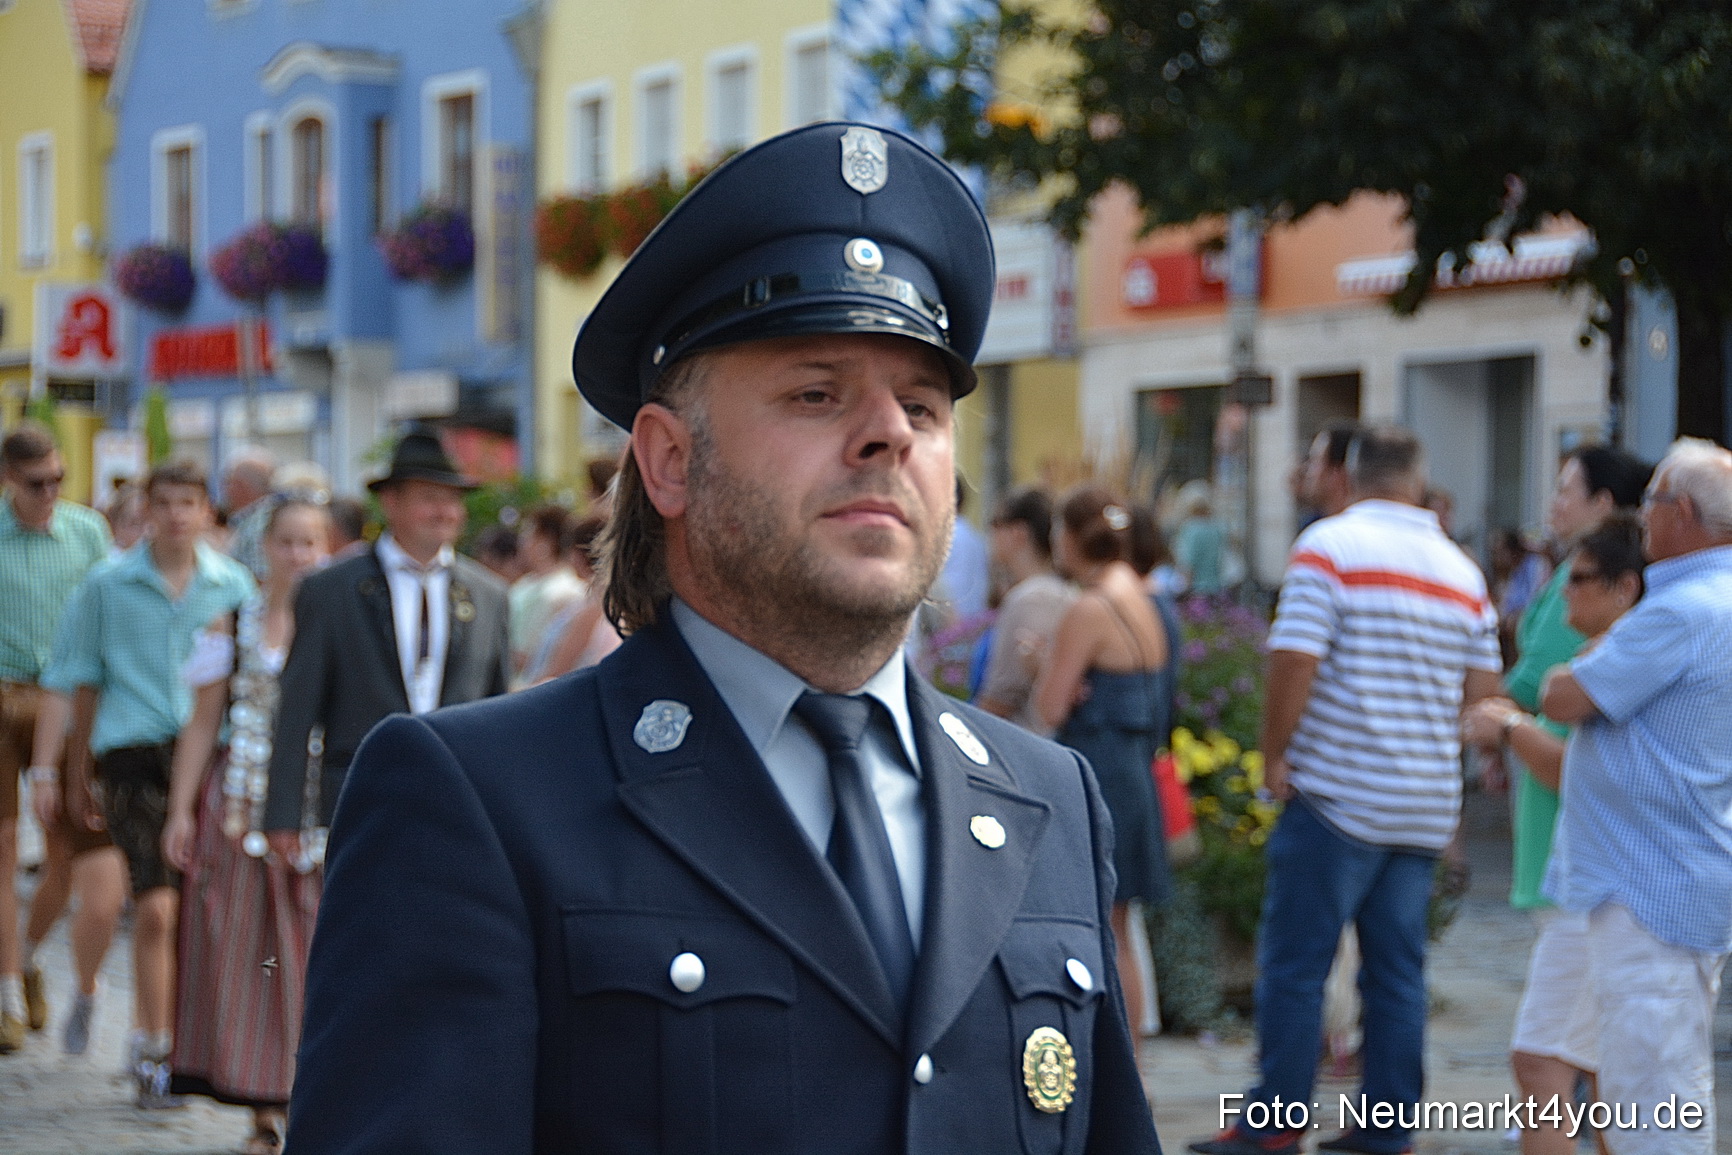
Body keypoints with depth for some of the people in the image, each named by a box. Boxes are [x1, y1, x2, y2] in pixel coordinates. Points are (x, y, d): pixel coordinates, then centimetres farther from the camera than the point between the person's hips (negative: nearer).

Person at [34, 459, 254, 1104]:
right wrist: (48, 768, 6)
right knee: (157, 907, -13)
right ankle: (154, 1055, -3)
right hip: (134, 752, -2)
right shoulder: (108, 585, 5)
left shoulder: (232, 584, 9)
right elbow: (68, 680, 9)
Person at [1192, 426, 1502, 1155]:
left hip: (1338, 794, -6)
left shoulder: (1330, 544, -8)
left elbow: (1294, 658, -16)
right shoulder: (1461, 569, 10)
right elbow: (1481, 688, 11)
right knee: (1397, 971, 9)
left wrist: (1274, 756, -5)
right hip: (1427, 806, 6)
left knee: (1294, 965, 1)